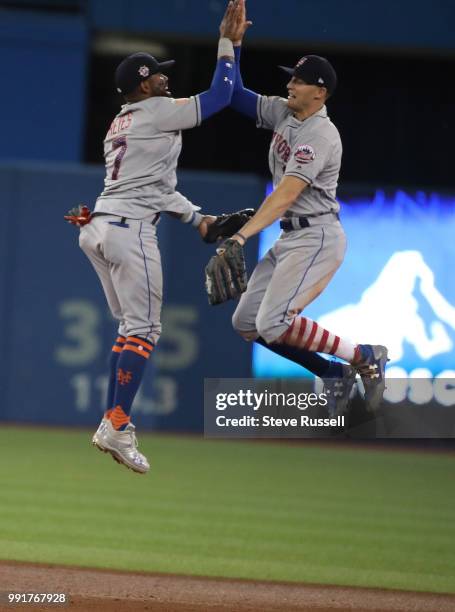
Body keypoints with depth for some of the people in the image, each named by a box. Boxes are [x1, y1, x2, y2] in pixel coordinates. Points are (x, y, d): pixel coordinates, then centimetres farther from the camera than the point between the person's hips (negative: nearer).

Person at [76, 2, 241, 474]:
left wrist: (194, 217, 25)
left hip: (99, 226, 9)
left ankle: (111, 424, 12)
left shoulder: (120, 124, 21)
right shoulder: (158, 112, -6)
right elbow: (220, 95, -5)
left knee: (132, 326, 16)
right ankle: (117, 425, -15)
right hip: (130, 228, -9)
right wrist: (227, 41, 3)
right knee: (143, 328, -7)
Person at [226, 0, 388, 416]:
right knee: (246, 323, 6)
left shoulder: (320, 136, -20)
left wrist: (243, 236, -39)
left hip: (317, 237, -10)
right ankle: (335, 373, 14)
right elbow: (236, 96, 16)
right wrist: (234, 43, 3)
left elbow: (285, 194, -29)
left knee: (273, 324, -22)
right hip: (289, 237, 10)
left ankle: (365, 358, -8)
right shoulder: (282, 113, 7)